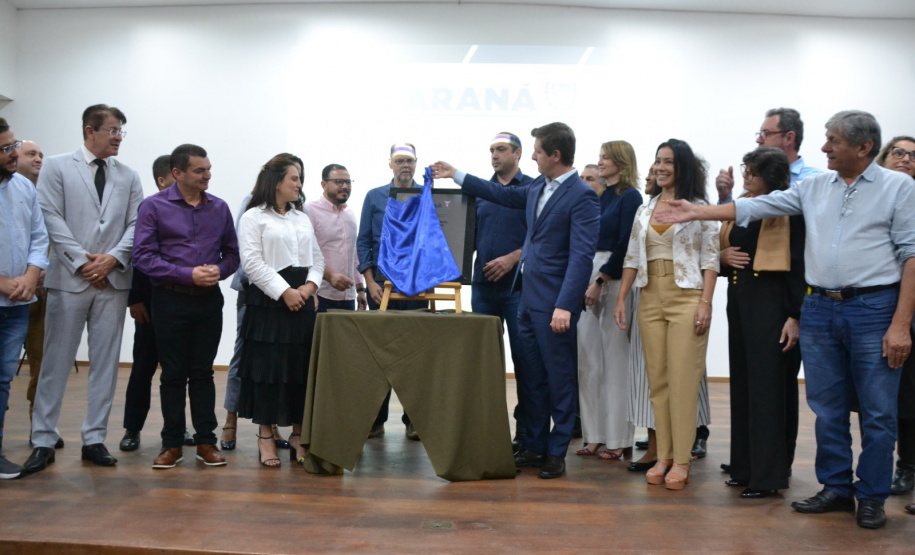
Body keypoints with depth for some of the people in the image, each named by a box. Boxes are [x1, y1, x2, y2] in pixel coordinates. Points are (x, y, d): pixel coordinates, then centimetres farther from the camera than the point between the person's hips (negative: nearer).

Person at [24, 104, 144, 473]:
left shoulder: (128, 177, 13)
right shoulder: (56, 167, 4)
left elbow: (135, 225, 7)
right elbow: (52, 218, -4)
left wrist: (112, 258, -9)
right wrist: (83, 263, -11)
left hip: (113, 280, 3)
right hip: (69, 279, -3)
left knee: (106, 363, 6)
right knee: (56, 362, 1)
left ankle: (94, 439, 14)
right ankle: (43, 442, 11)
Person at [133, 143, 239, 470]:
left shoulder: (219, 208, 7)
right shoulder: (154, 206, -3)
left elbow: (232, 253, 11)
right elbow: (144, 256, -10)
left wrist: (219, 270, -11)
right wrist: (188, 275, -17)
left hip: (209, 300, 3)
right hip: (171, 300, -2)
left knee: (203, 372, 8)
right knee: (173, 374, 5)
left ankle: (206, 441, 15)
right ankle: (172, 443, 15)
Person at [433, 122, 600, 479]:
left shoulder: (582, 196, -13)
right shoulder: (539, 187, 13)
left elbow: (582, 255, -19)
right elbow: (506, 196, 29)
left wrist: (565, 306, -25)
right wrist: (455, 175, 32)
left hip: (554, 303, -8)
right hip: (528, 298, 9)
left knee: (559, 378, 2)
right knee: (530, 378, 13)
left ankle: (556, 453, 13)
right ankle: (534, 447, 24)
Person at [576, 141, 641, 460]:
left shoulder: (630, 197, -4)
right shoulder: (596, 197, 18)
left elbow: (625, 245, -12)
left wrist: (600, 281, -13)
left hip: (614, 279, -7)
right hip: (589, 277, 7)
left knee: (615, 359, -3)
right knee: (589, 359, 6)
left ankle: (619, 440, 5)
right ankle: (595, 436, 13)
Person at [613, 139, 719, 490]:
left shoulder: (699, 208, 1)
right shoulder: (644, 210, 15)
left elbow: (710, 258, -4)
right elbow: (632, 257, 14)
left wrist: (705, 302, -12)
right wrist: (621, 298, 8)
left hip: (686, 297, -5)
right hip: (650, 298, 5)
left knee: (683, 379, -6)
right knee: (657, 379, 5)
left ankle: (681, 460, 1)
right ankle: (663, 456, 12)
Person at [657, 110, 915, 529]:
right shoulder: (815, 187, 11)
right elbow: (757, 206, 12)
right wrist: (696, 212, 7)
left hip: (874, 309, -4)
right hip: (820, 309, 4)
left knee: (877, 412, 4)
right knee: (827, 408, 11)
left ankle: (871, 497, 18)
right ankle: (836, 488, 25)